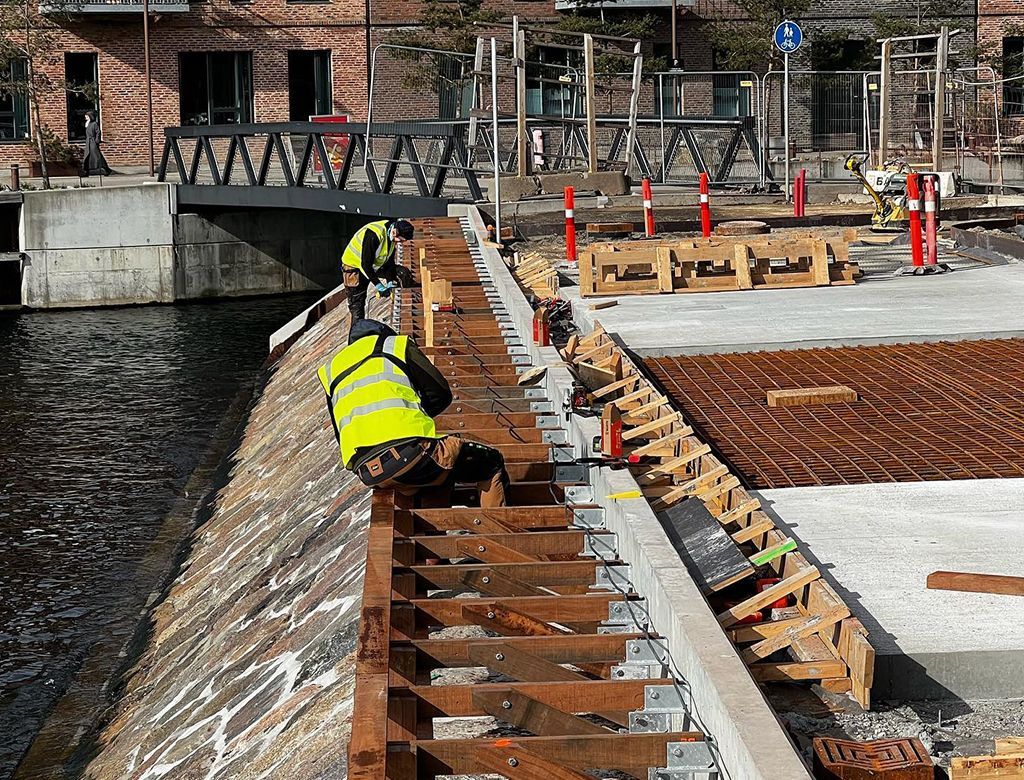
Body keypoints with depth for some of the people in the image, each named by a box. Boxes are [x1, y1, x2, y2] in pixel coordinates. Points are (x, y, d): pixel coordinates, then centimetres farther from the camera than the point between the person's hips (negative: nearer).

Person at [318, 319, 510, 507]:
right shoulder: (396, 345, 19)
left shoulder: (330, 370, 30)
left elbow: (341, 435, 29)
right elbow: (440, 394, 14)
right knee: (491, 463, 11)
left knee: (439, 481, 32)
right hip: (409, 451, -5)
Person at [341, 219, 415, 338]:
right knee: (357, 307, -8)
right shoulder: (373, 235, -36)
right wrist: (379, 286, -29)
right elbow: (365, 265, -33)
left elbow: (390, 261, 0)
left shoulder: (392, 235, -10)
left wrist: (390, 283, -9)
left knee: (403, 273, -3)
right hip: (355, 267, -8)